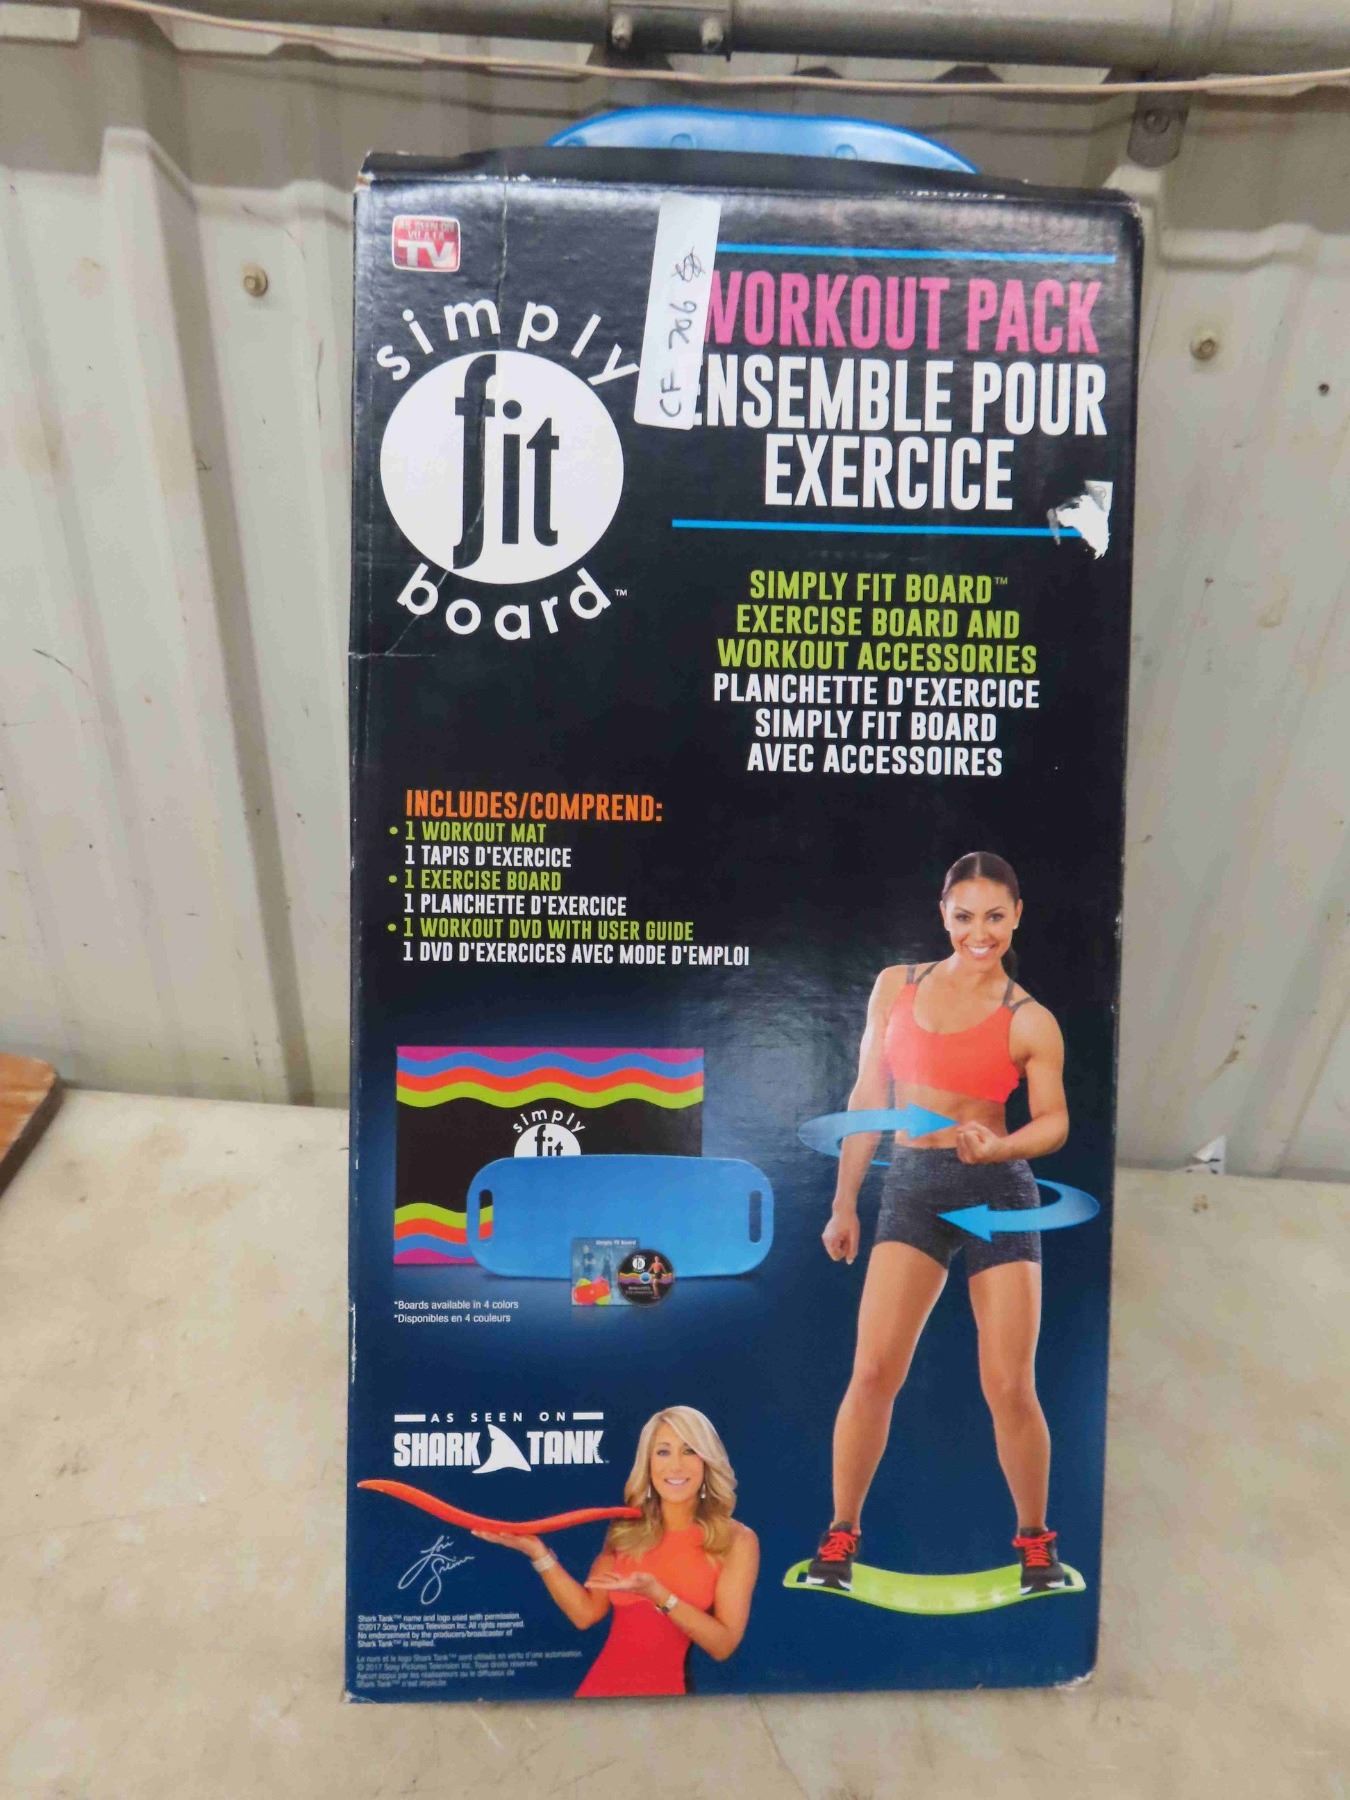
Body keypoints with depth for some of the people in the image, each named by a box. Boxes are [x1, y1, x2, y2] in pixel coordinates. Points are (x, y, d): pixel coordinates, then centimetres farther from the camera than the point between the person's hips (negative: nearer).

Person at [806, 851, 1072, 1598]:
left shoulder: (1030, 1020, -1)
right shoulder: (896, 985, 5)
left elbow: (1054, 1121, 2)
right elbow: (867, 1097, 9)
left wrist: (998, 1146, -21)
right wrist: (844, 1200, 9)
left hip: (999, 1193, -1)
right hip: (910, 1186, 1)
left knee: (1010, 1388, 3)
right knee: (873, 1372, -6)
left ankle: (1034, 1540, 29)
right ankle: (840, 1536, 15)